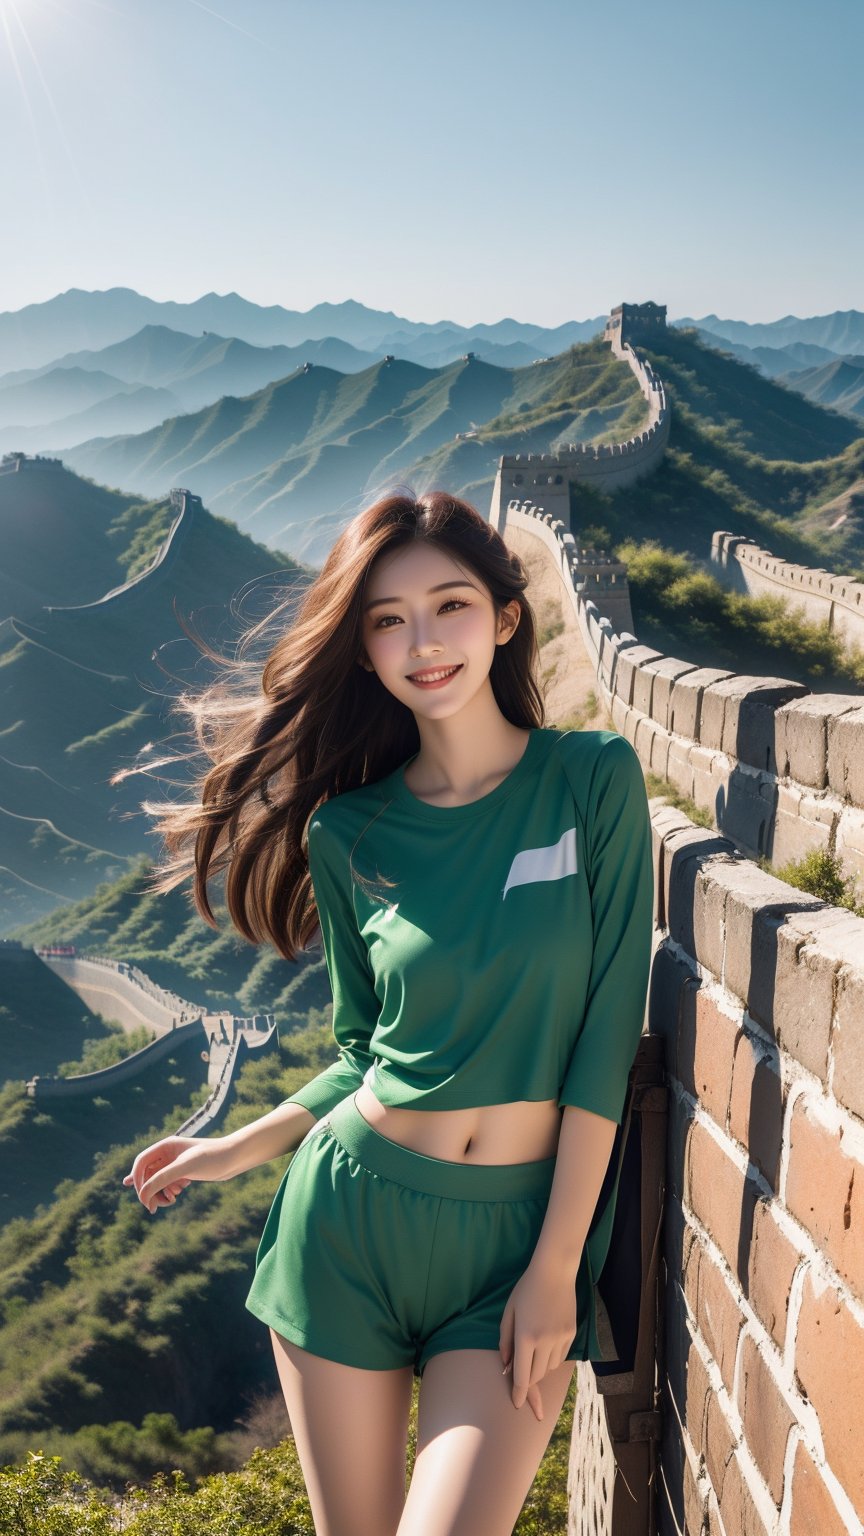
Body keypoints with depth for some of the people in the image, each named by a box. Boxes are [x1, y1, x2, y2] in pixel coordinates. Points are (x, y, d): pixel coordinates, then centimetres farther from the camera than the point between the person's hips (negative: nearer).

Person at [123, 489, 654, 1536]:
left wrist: (557, 1266, -9)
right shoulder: (350, 833, -1)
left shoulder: (595, 781, -7)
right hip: (354, 1213, 2)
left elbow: (606, 1033, -9)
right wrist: (240, 1148, 9)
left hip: (523, 1226, -2)